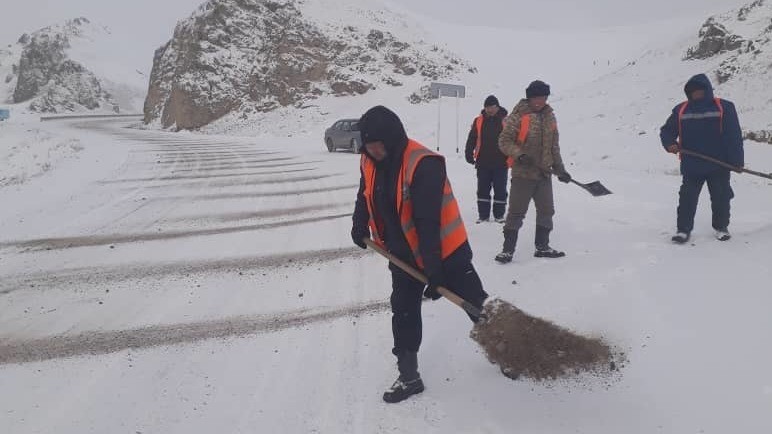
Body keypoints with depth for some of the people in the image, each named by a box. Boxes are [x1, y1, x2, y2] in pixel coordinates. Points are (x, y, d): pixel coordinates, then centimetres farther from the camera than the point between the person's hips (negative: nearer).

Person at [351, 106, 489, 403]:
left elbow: (427, 222, -32)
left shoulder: (423, 165, -30)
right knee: (403, 311, 10)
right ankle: (409, 377, 23)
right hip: (403, 253, 7)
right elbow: (366, 195, 17)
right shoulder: (370, 163, -5)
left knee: (478, 306, 8)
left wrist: (434, 269, -31)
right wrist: (360, 226, 19)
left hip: (443, 250, -7)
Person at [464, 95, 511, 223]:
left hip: (500, 163, -2)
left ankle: (499, 215, 16)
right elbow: (471, 140, 9)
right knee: (482, 190, 7)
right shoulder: (479, 121, 4)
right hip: (483, 163, 2)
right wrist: (469, 155, 0)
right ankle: (483, 215, 15)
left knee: (500, 190, 5)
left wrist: (511, 159, -5)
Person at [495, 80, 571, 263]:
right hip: (523, 173, -6)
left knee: (546, 211, 13)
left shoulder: (549, 116, 9)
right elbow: (504, 141, -11)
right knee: (516, 212, -3)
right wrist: (520, 155, -25)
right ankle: (508, 249, 5)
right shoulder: (518, 116, -11)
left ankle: (542, 246, 26)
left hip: (544, 174, 6)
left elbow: (554, 145, 16)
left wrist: (560, 169, 15)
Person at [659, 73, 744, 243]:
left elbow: (734, 136, -4)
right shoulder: (681, 110, 4)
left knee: (720, 198, 9)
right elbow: (667, 130, 12)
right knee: (687, 198, 0)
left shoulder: (724, 107, -2)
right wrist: (670, 144, -10)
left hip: (718, 165, -1)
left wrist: (737, 160, -8)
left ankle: (721, 227, 25)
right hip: (691, 166, 1)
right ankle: (683, 229, 8)